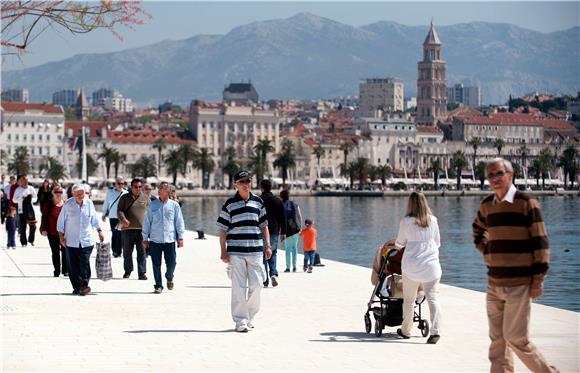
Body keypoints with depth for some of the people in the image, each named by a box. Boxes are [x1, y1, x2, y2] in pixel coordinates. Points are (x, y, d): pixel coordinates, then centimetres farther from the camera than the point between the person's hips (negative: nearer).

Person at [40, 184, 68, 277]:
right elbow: (44, 217, 0)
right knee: (55, 252, 10)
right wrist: (43, 229, -5)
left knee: (65, 252, 5)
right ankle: (56, 271, 19)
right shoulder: (48, 204, -3)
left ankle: (65, 270, 17)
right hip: (52, 233, 0)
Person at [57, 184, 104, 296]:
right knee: (73, 265, 0)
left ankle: (84, 284, 0)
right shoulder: (68, 204, -6)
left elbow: (94, 218, 16)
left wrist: (99, 231, 19)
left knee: (84, 263, -8)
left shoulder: (89, 203, 2)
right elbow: (61, 221, 2)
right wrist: (61, 236, -1)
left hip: (86, 240, 1)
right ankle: (77, 287, 9)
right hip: (71, 241, -1)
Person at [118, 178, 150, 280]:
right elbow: (120, 210, 1)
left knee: (142, 253, -4)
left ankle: (142, 273, -1)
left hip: (142, 229, 0)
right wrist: (123, 219, -18)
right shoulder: (125, 198, 8)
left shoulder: (146, 198, 12)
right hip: (128, 229, 0)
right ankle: (128, 271, 22)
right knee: (127, 252, 8)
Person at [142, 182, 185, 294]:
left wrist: (180, 237, 4)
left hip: (170, 239, -1)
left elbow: (179, 222, 8)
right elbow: (147, 222, 8)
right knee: (156, 264, 0)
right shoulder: (153, 205, 4)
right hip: (155, 239, 1)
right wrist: (145, 238, 8)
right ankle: (158, 285, 11)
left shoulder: (174, 205, 4)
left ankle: (169, 278, 27)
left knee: (171, 262, -3)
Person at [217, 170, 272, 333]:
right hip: (236, 251, -3)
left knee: (256, 284, 1)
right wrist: (223, 251, -2)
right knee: (239, 286, -4)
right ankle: (240, 321, 2)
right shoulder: (229, 204, 4)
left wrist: (267, 246, 9)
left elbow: (264, 225, 17)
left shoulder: (258, 202, 12)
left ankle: (250, 317, 18)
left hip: (256, 250, 3)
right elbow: (222, 229, 4)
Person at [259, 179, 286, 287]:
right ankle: (273, 273, -3)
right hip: (274, 232, 3)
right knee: (273, 253, 19)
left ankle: (265, 281, 2)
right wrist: (283, 232, 12)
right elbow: (282, 218, 6)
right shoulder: (278, 200, 4)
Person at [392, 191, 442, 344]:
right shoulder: (432, 220, 2)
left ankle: (405, 330, 24)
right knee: (432, 297, -2)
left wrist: (397, 245, 32)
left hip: (412, 265, -1)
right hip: (431, 264, 1)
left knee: (409, 299, 12)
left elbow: (399, 243, 8)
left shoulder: (406, 221, -5)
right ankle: (435, 330, -16)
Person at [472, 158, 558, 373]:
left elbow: (540, 243, -10)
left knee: (516, 338, -8)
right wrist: (487, 251, 12)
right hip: (494, 283, 6)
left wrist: (538, 280, -13)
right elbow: (478, 231, 30)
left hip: (519, 284, -6)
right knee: (497, 339, 7)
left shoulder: (527, 203, -8)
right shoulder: (487, 206, 9)